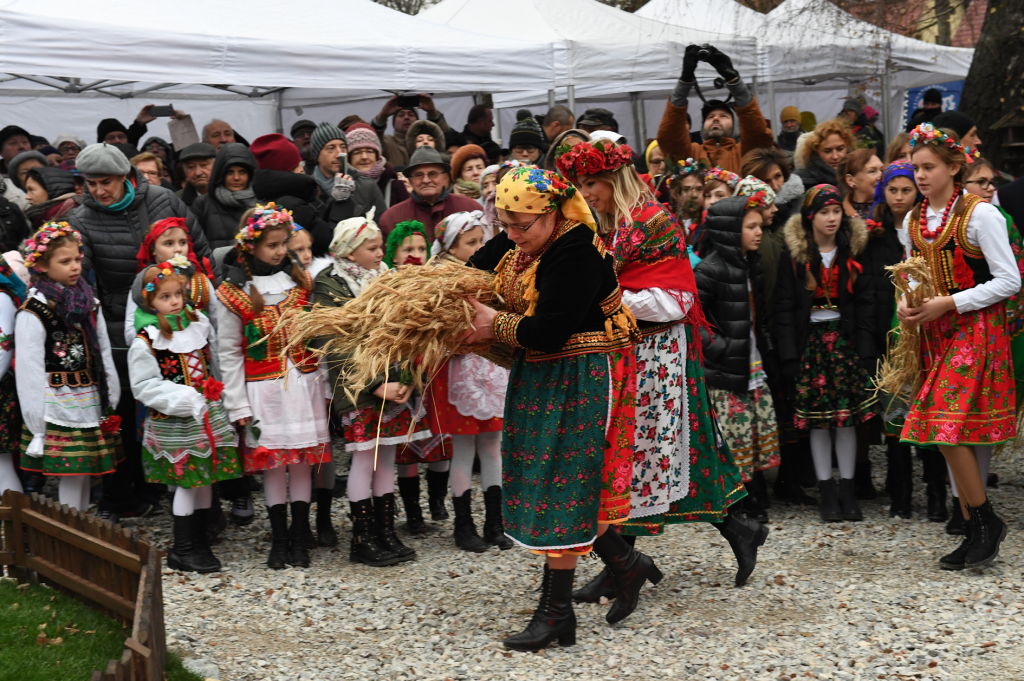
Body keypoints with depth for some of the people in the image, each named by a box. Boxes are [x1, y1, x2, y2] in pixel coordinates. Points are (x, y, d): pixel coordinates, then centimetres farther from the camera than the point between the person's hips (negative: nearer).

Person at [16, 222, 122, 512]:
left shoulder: (89, 303, 11)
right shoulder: (33, 313, -11)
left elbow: (103, 354, 15)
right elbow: (29, 370, -11)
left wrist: (111, 402, 13)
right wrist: (37, 424, -13)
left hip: (91, 406, 6)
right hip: (59, 409, -6)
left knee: (85, 473, 10)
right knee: (72, 475, -4)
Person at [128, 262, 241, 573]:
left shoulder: (199, 323, 7)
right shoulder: (146, 340, -12)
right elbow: (144, 385, -14)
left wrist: (215, 397, 13)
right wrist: (184, 399, -20)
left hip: (208, 415, 6)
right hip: (174, 423, -6)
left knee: (206, 478, 10)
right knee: (187, 481, -3)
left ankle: (200, 544, 21)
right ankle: (181, 550, 8)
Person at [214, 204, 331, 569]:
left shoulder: (301, 280, 7)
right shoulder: (234, 293, -3)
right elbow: (229, 352, -1)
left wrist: (327, 385, 8)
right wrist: (238, 405, -4)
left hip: (304, 384, 2)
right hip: (263, 389, -2)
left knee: (303, 459, 4)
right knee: (272, 462, 2)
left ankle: (299, 537, 14)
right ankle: (279, 539, 13)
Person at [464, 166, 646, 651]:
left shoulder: (578, 252, -24)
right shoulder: (517, 242, 3)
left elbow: (549, 332, -27)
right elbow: (475, 268, 22)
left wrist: (496, 326, -13)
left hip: (581, 380, -9)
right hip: (539, 374, 9)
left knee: (562, 486, -4)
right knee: (545, 479, 13)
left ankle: (556, 611, 4)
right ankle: (625, 564, 28)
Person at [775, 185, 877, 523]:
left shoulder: (853, 251, 4)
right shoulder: (794, 254, -1)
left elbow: (865, 304, 4)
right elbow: (784, 308, -2)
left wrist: (865, 351, -4)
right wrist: (788, 355, -8)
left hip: (845, 339, 1)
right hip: (810, 340, -1)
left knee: (848, 417, 0)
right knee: (818, 419, 0)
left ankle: (847, 489, 9)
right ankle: (826, 491, 9)